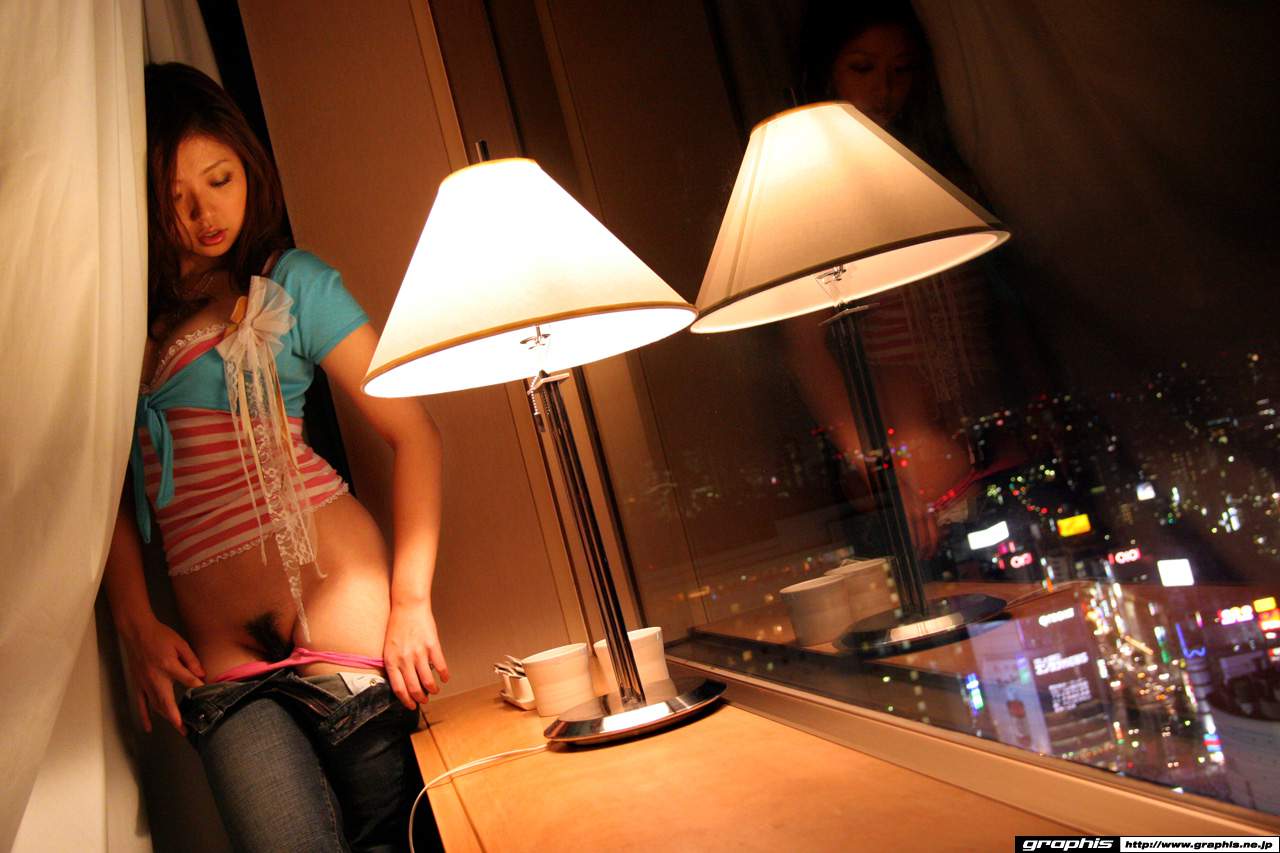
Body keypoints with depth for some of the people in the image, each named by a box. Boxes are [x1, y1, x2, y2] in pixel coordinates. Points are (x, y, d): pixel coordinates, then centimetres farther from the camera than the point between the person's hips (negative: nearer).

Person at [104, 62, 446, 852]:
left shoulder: (292, 282, 3)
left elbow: (414, 432, -3)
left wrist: (412, 600, -10)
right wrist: (134, 622, 5)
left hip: (344, 622, -3)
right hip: (222, 670, 3)